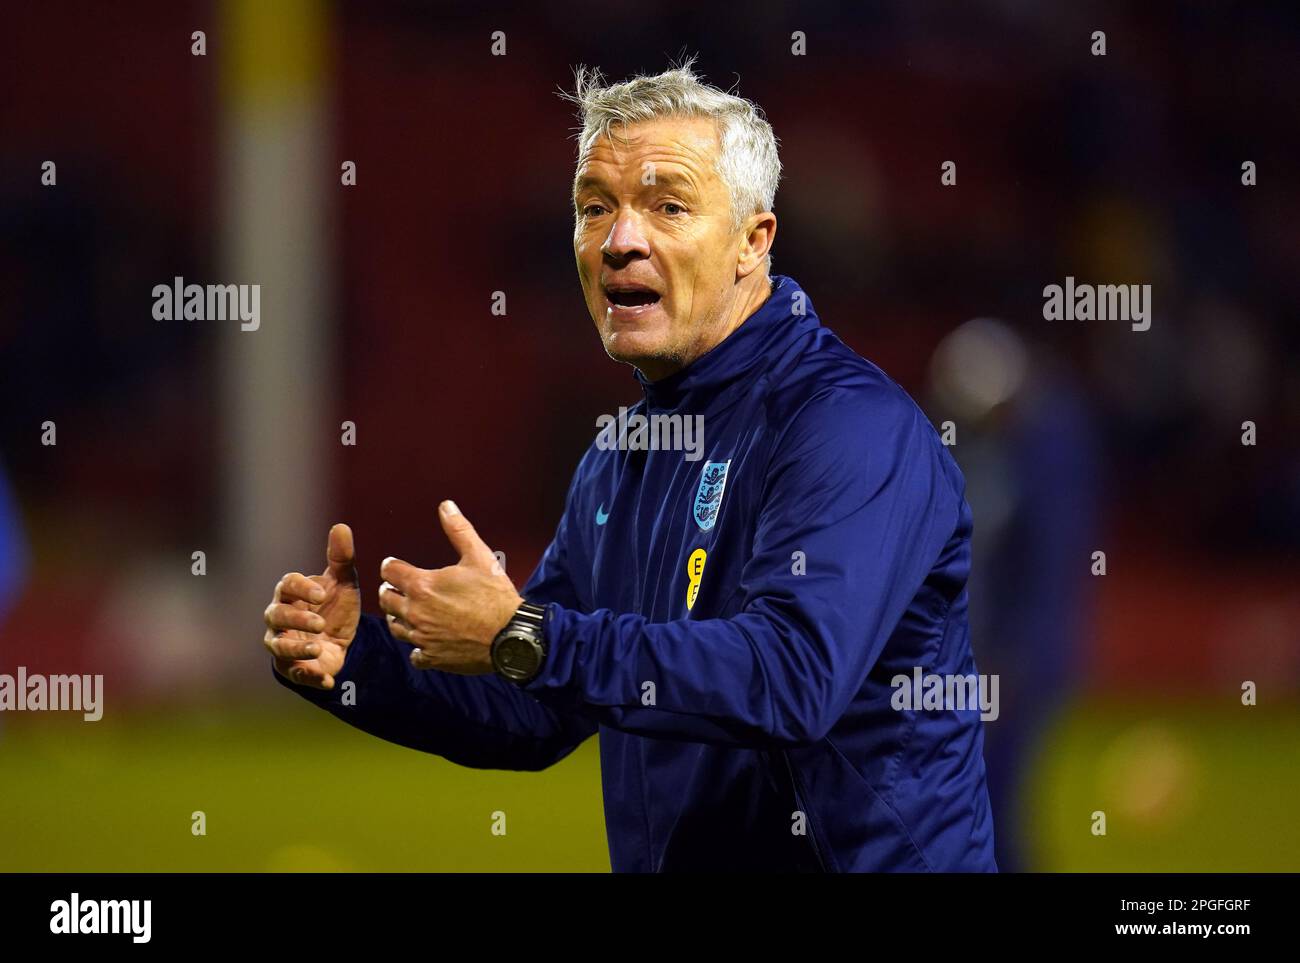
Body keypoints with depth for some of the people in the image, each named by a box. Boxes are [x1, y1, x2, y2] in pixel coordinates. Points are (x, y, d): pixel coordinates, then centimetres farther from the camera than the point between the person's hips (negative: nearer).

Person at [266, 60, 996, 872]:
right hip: (664, 863, 7)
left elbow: (793, 676, -25)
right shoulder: (623, 455, 14)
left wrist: (522, 638, -23)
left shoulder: (851, 426, -12)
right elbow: (538, 717, 19)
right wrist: (355, 661, 4)